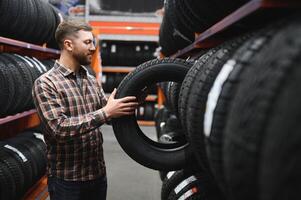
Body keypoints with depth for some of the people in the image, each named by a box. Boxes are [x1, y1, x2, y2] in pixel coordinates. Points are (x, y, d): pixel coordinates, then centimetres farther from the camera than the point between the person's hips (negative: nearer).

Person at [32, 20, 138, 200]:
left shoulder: (92, 81, 8)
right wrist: (106, 113, -26)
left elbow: (110, 116, 8)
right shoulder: (45, 83, -13)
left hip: (98, 173, 6)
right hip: (66, 179, -6)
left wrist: (127, 105, -10)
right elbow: (60, 129, -24)